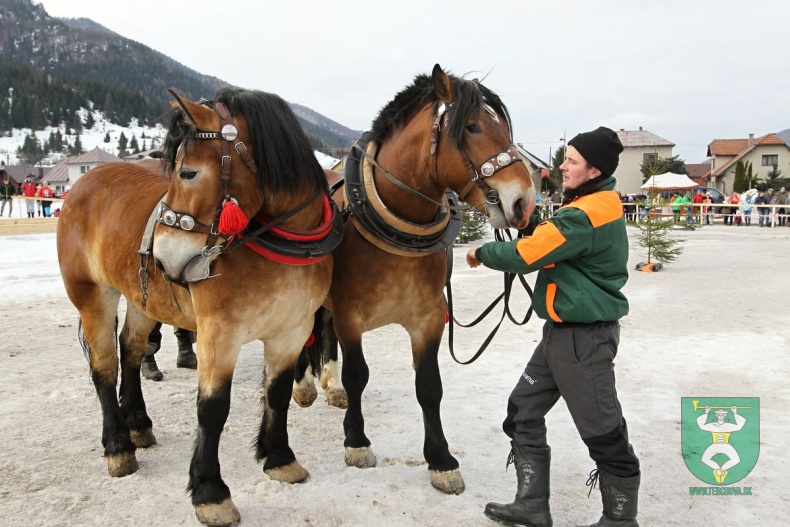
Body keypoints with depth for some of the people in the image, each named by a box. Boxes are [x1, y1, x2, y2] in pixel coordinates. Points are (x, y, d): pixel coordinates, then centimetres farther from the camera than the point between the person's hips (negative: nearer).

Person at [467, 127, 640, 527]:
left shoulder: (587, 215, -21)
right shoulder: (592, 206, 11)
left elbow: (526, 255, -22)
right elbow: (549, 240, 17)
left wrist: (483, 253, -5)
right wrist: (531, 223, -1)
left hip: (585, 336, -11)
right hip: (562, 331, 11)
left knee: (603, 432, 4)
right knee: (523, 411, 14)